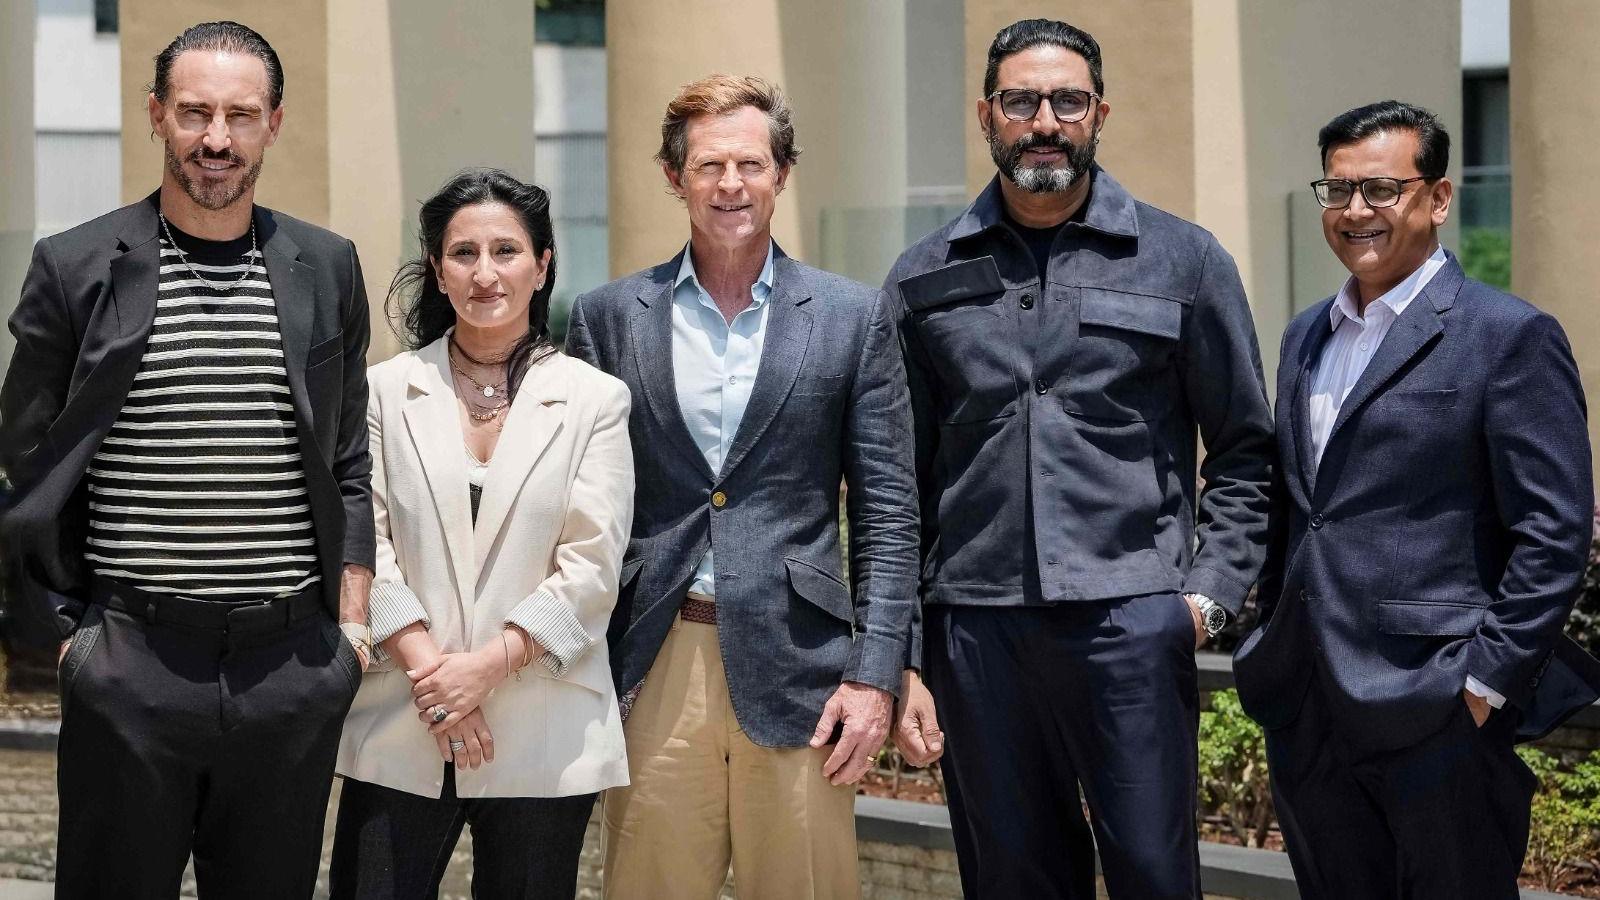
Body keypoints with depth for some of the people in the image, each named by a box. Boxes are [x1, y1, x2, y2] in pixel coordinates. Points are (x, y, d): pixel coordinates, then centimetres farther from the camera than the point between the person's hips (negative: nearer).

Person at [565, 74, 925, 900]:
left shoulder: (852, 318, 6)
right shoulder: (608, 318, 8)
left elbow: (886, 512, 5)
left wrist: (875, 675, -3)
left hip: (797, 673, -1)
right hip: (654, 674, 1)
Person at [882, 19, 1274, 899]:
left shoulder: (1183, 260, 6)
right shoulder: (924, 279, 9)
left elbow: (1243, 448, 8)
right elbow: (900, 471, 11)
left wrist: (1209, 592, -3)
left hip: (1130, 618, -2)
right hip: (975, 624, 2)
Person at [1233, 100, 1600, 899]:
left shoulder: (1509, 338, -6)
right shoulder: (1306, 337, 16)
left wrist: (1486, 686, -15)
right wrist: (1273, 651, 15)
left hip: (1435, 720, -7)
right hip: (1307, 716, 7)